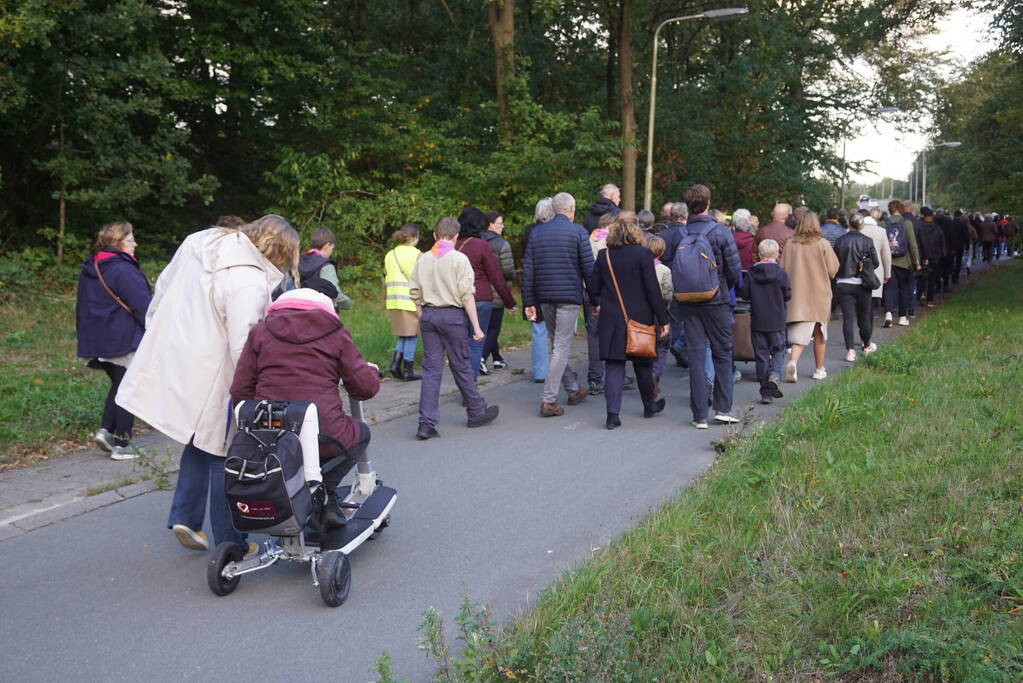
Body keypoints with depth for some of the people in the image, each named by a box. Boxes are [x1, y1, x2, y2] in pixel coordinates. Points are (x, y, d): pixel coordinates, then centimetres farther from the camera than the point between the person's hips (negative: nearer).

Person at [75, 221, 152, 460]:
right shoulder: (123, 270, -17)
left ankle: (106, 430, 9)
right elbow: (144, 306, -19)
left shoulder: (88, 270, 12)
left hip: (98, 341, 8)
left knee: (119, 384, 21)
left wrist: (85, 337, 25)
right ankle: (121, 445, 5)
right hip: (125, 341, -8)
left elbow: (82, 306, 19)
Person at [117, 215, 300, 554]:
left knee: (201, 441, 24)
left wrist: (153, 325, 28)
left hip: (170, 359, 8)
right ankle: (231, 544, 17)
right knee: (222, 454, 5)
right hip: (209, 378, -8)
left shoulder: (198, 242, 4)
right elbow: (243, 346, -26)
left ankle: (185, 517, 27)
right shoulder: (250, 283, -22)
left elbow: (162, 287, 15)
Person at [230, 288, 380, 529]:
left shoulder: (261, 331, 15)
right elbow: (367, 387, 6)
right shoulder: (335, 333, 9)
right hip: (322, 436, -3)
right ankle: (323, 493, 8)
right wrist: (371, 371, 29)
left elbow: (240, 390, 8)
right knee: (361, 433, 29)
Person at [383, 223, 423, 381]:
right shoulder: (416, 255, -6)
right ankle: (408, 371, 5)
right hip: (411, 300, -6)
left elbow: (386, 280, 15)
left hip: (393, 301, 6)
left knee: (402, 335, 16)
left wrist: (386, 303, 19)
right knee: (411, 335, 3)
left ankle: (395, 363, 0)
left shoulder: (389, 255, 13)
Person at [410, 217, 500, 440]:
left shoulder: (423, 259, 6)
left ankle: (426, 423, 0)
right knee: (461, 366, 9)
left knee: (431, 369, 4)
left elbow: (414, 291, 5)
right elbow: (467, 295, -12)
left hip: (428, 315, 4)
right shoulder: (459, 259, -8)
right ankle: (477, 412, 25)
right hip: (452, 315, -4)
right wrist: (476, 327, -9)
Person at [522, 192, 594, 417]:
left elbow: (527, 269, 6)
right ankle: (548, 401, -7)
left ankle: (573, 389, 31)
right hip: (569, 296, -5)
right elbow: (588, 267, -7)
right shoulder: (578, 231, -3)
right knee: (561, 348, -2)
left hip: (544, 297, 5)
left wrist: (528, 302, 9)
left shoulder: (537, 232, 8)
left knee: (557, 345, 18)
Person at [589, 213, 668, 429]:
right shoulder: (642, 254, -10)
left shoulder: (603, 256, 0)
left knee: (614, 365, 2)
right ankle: (649, 405, 33)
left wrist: (597, 304, 29)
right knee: (643, 364, 15)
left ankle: (613, 414, -7)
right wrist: (662, 319, -4)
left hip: (610, 319, 2)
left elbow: (594, 289, 7)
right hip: (640, 317, -2)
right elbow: (653, 289, -10)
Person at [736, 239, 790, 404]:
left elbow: (743, 293, -3)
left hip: (757, 321, 1)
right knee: (778, 350, 13)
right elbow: (788, 295, -4)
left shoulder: (751, 273, -3)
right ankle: (774, 375, -17)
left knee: (761, 354, 6)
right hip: (776, 322, -1)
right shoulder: (781, 273, -6)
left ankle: (766, 392, 5)